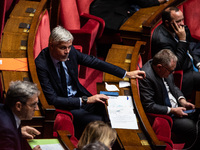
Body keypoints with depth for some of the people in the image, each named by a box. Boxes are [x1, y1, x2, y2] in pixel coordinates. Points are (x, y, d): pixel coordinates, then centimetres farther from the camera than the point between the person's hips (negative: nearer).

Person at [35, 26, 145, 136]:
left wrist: (127, 74, 6)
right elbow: (52, 100, -24)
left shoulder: (70, 51, -7)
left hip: (79, 96, 6)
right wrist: (85, 100, -29)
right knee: (97, 121, -25)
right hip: (62, 104, -6)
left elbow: (95, 62, 6)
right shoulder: (41, 64, -23)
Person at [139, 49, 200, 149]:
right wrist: (172, 111, -21)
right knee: (192, 127, -20)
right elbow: (148, 106, -26)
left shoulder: (165, 69, -2)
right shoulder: (146, 77, -27)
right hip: (162, 115, -9)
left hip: (176, 107, 9)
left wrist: (182, 101, 0)